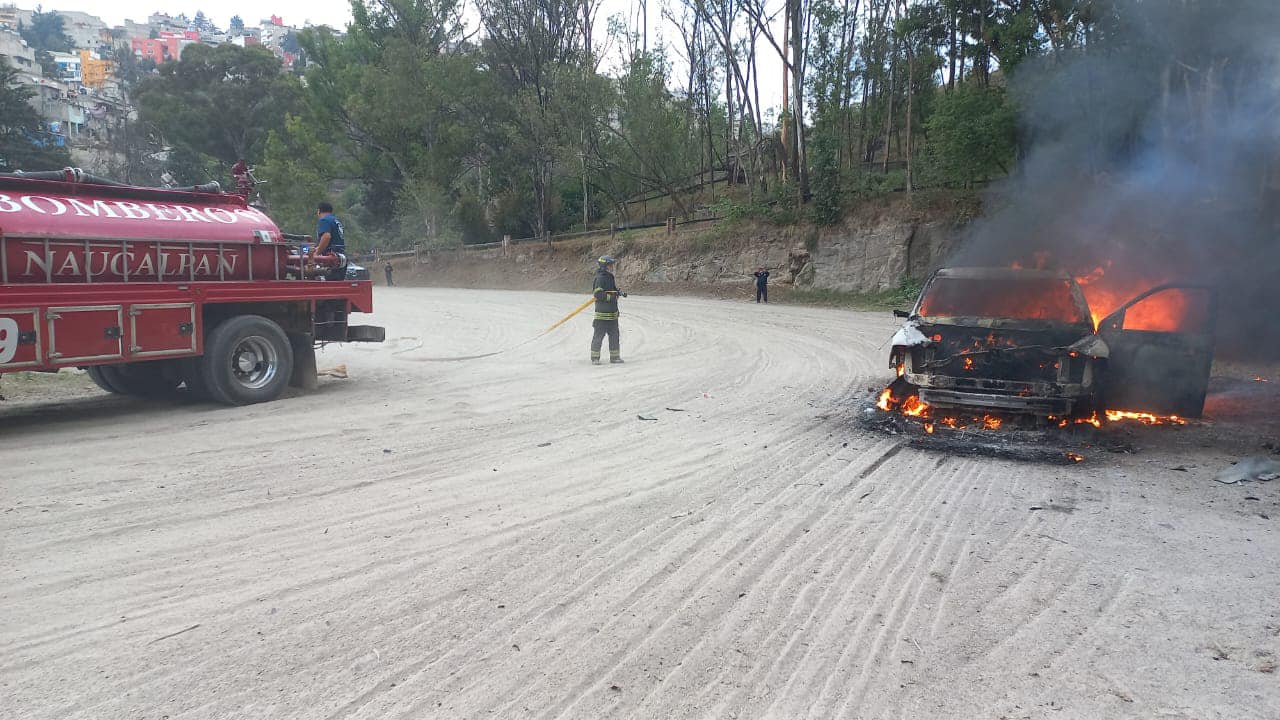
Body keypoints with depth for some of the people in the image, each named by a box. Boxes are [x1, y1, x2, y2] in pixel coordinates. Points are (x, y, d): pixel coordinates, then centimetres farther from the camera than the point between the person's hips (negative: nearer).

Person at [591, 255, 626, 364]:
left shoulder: (610, 277, 14)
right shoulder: (600, 278, -15)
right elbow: (598, 294, -22)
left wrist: (620, 292, 10)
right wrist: (611, 296, -22)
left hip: (613, 312, 9)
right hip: (602, 313, -9)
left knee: (614, 335, 12)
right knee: (599, 335, -3)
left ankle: (614, 357, 21)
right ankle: (595, 358, 4)